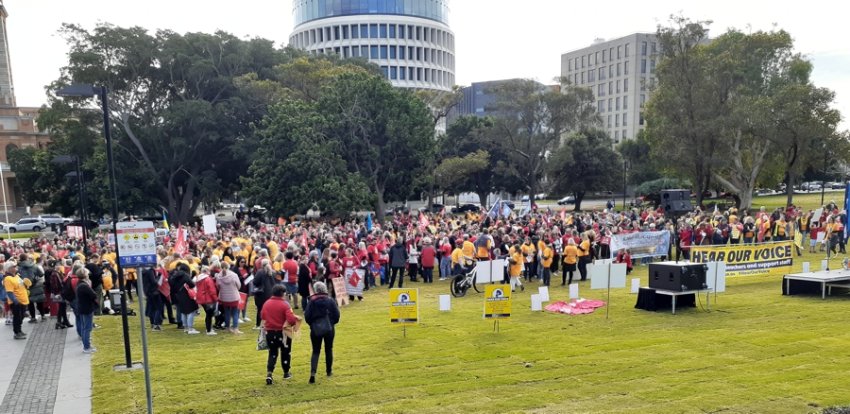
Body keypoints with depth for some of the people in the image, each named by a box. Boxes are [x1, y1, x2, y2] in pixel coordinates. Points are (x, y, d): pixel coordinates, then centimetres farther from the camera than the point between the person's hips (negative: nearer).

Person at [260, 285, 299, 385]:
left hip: (269, 332, 3)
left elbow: (262, 316, 9)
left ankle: (269, 374, -3)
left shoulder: (266, 303, -3)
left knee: (272, 353, 14)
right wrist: (295, 319, -4)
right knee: (285, 352, 17)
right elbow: (291, 320, -25)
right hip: (282, 332, -3)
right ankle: (286, 373, 30)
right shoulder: (285, 304, -18)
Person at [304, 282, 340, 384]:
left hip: (315, 329, 0)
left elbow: (307, 316, -8)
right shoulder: (330, 301, -5)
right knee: (329, 350, 17)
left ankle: (313, 372, -11)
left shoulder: (311, 301, -6)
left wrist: (312, 324, 11)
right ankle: (329, 371, 27)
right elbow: (336, 315, -6)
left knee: (316, 351, 6)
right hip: (329, 329, 0)